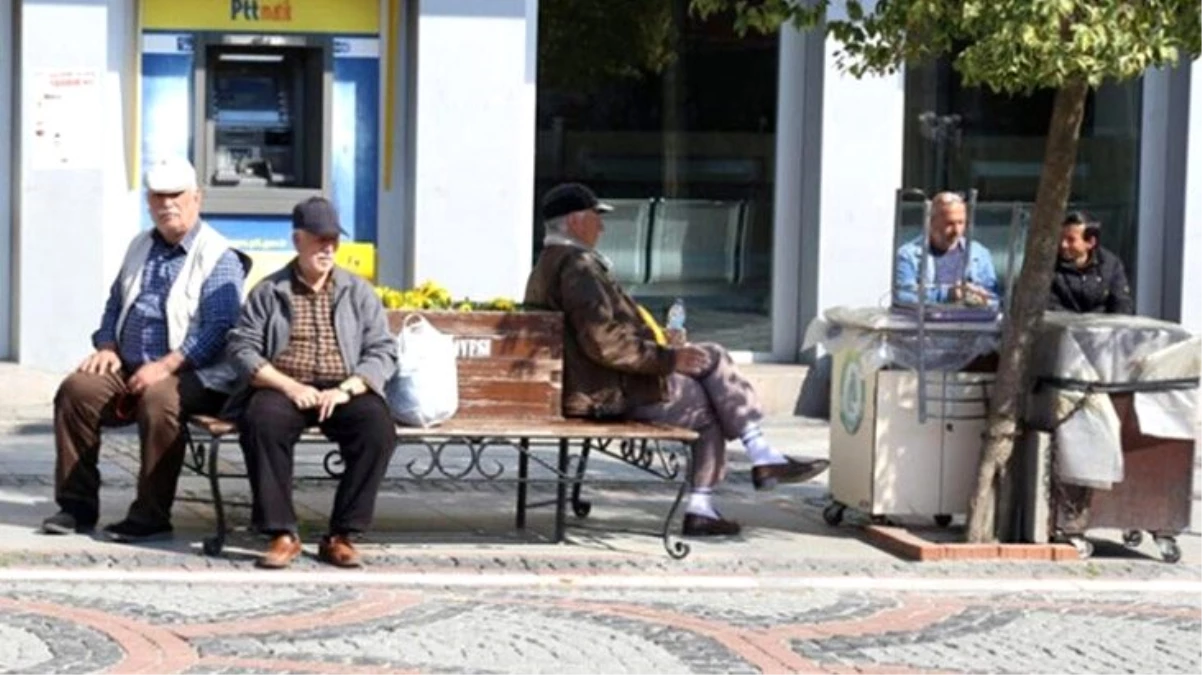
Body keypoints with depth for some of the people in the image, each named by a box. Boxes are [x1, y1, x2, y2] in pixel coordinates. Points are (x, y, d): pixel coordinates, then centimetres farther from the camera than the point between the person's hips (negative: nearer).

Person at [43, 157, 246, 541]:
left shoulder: (218, 257, -5)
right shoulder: (140, 247, 19)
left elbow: (219, 329, -15)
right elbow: (115, 304, 27)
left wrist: (165, 366, -23)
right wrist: (106, 347, 6)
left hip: (192, 376, -7)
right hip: (129, 370, 7)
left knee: (157, 399, -37)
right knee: (77, 389, -18)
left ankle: (151, 515, -28)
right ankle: (77, 505, -11)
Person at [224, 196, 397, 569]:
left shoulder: (358, 291, 14)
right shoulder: (268, 291, 11)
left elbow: (383, 352, 6)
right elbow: (241, 348, 2)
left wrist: (345, 389, -12)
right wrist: (289, 386, -13)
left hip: (343, 391, 1)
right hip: (283, 388, -1)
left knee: (379, 426, -31)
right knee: (261, 421, -35)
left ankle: (341, 535, -23)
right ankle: (282, 533, -27)